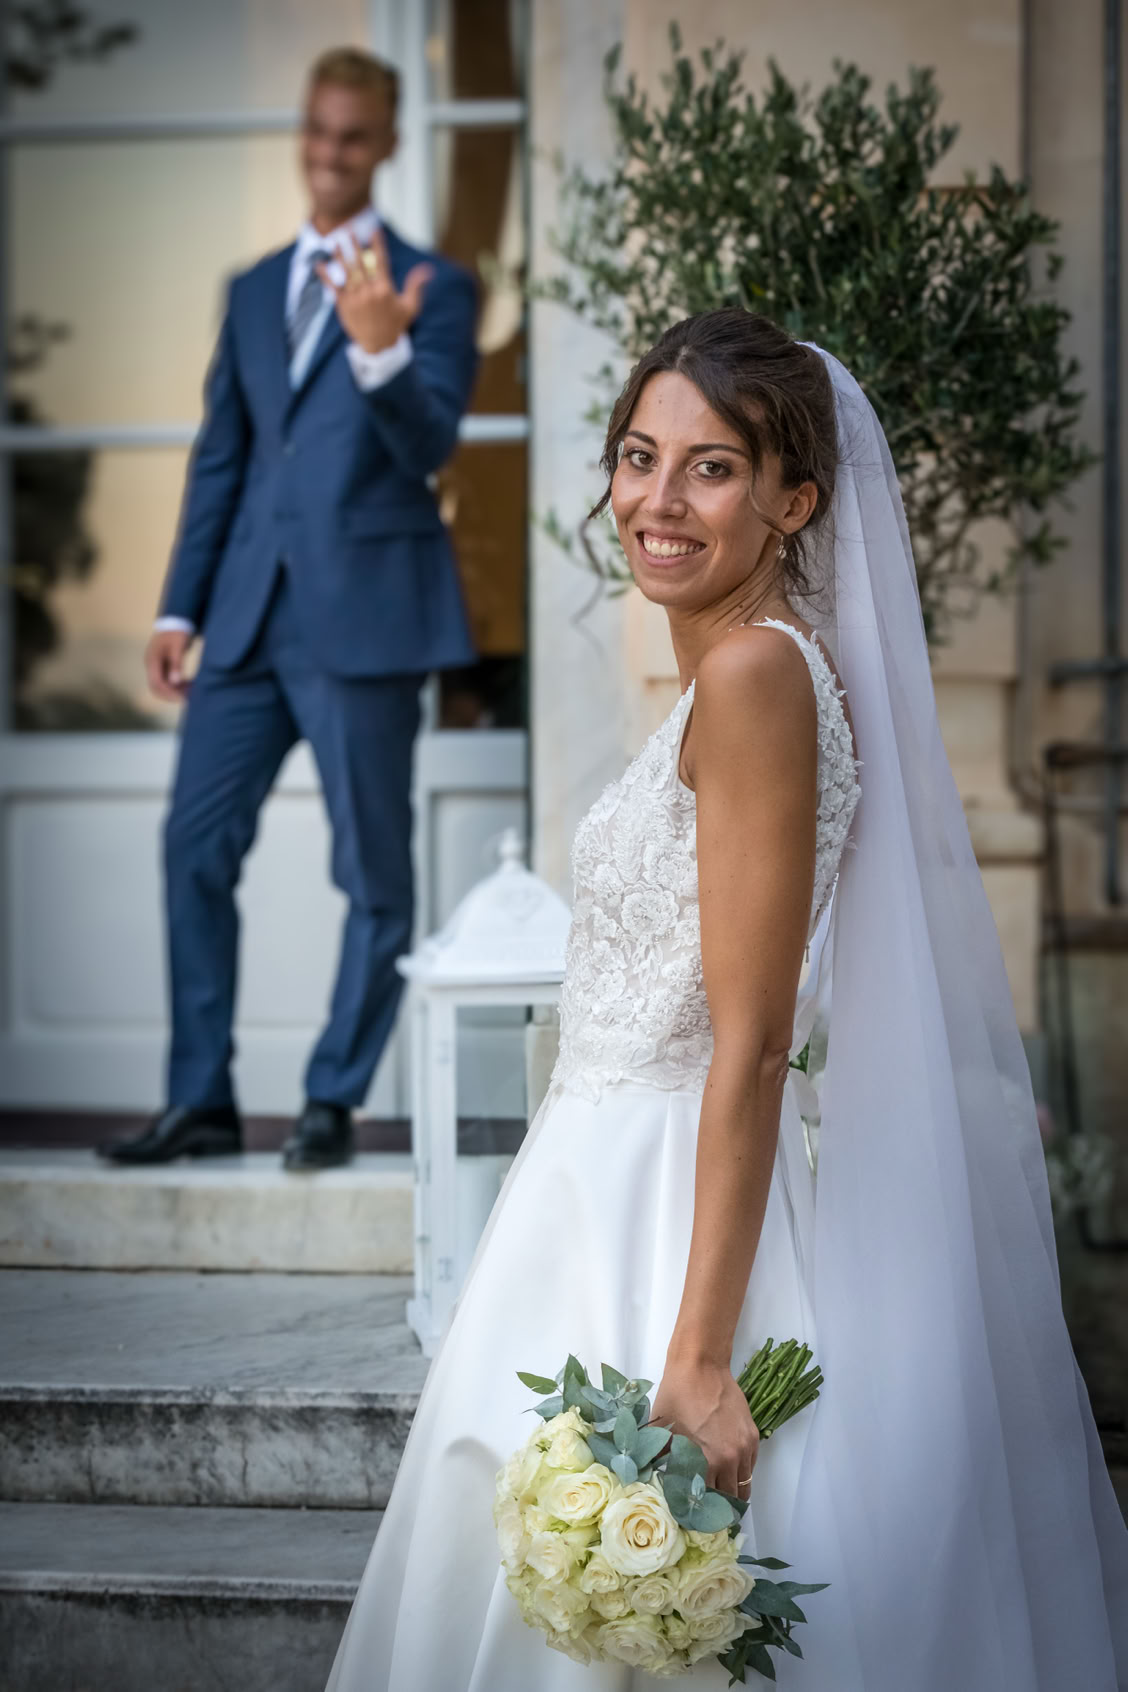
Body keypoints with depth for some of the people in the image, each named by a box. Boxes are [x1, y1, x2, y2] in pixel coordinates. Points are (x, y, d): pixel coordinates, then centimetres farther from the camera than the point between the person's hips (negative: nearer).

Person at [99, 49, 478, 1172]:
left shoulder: (432, 289, 0)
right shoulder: (253, 291, 18)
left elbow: (429, 448, -12)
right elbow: (219, 457, 19)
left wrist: (383, 351, -31)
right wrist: (180, 607, 13)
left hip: (364, 613, -5)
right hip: (250, 613, 6)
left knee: (373, 868, 1)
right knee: (196, 844, 3)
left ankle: (335, 1102, 12)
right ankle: (201, 1099, 12)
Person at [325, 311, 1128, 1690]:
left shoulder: (756, 673, -18)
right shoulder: (736, 671, 12)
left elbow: (750, 1046, -22)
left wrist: (697, 1359, -24)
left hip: (688, 1212, -9)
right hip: (616, 1197, 9)